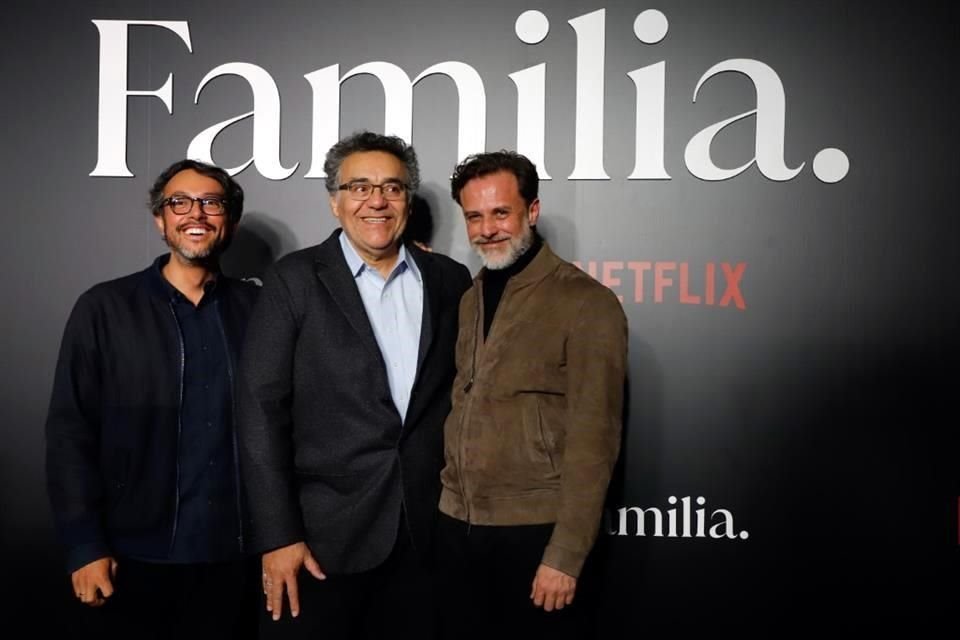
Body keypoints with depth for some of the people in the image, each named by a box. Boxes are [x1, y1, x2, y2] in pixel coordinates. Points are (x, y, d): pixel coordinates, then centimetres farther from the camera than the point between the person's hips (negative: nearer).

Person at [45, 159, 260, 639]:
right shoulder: (105, 308, -3)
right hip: (135, 559, -1)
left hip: (231, 555, 2)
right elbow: (70, 432, -4)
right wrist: (85, 546, -7)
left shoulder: (255, 308, 3)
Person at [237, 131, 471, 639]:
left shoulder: (450, 280, 6)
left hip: (425, 532, 3)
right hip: (323, 534, -3)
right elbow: (262, 410, -8)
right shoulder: (296, 279, -4)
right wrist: (278, 536, -12)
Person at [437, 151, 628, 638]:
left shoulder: (586, 303, -10)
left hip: (537, 531, -5)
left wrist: (565, 556, -16)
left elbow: (593, 440, -14)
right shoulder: (467, 300, 9)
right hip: (457, 526, 6)